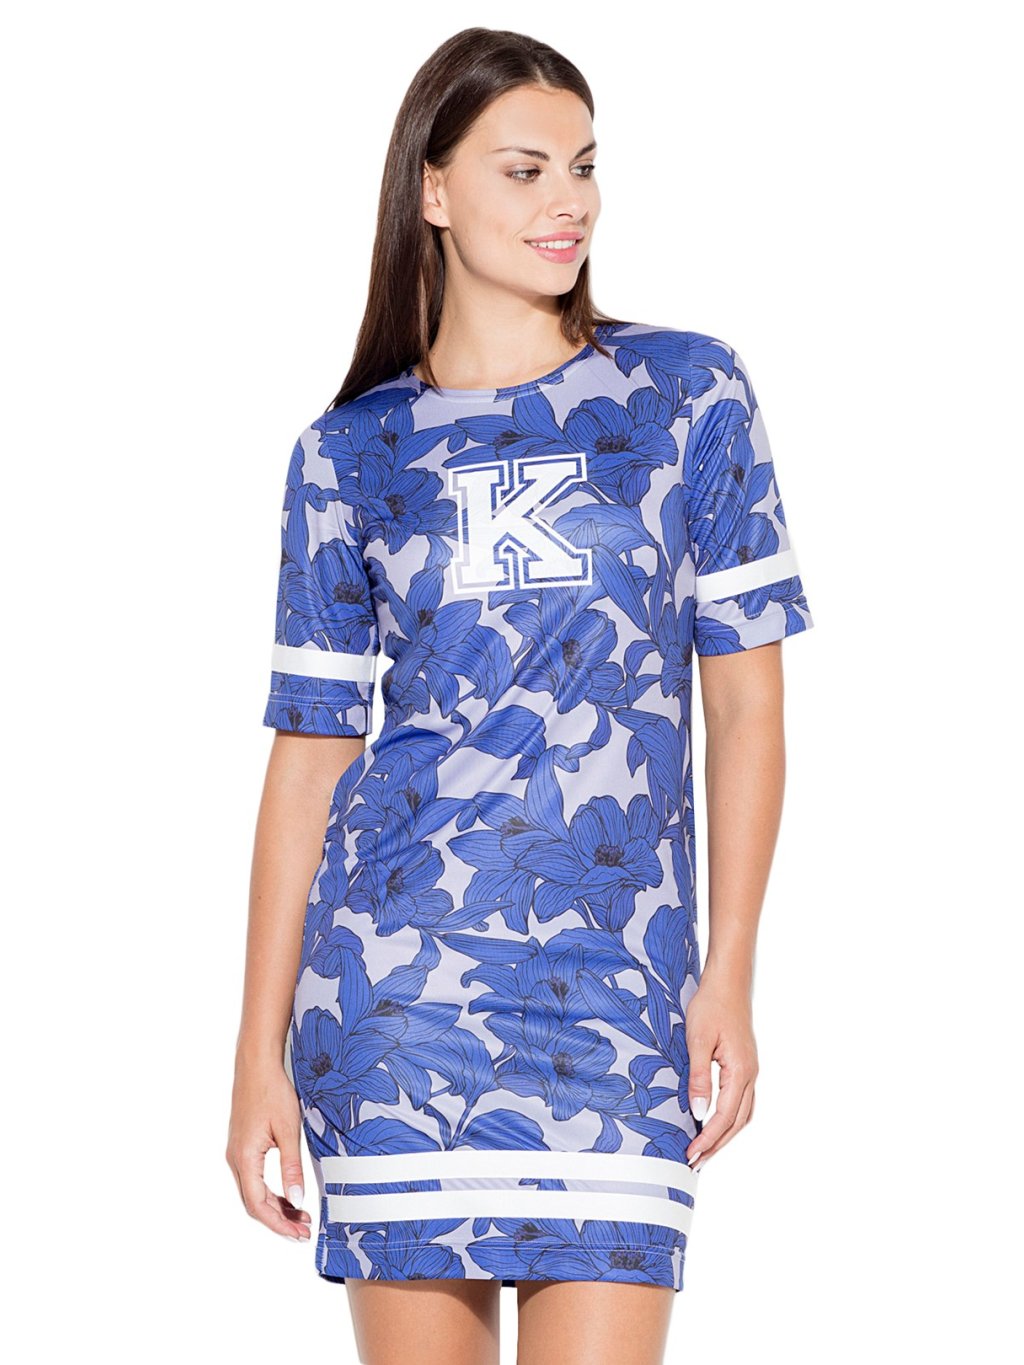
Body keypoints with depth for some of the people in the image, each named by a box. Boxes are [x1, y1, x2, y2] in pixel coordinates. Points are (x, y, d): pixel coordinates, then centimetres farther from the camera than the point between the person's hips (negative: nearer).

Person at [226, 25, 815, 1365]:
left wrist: (729, 977, -2)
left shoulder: (690, 393, 7)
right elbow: (310, 752, 8)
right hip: (394, 974, 1)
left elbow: (746, 703, 6)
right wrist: (261, 1050, 3)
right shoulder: (351, 453, 8)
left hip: (617, 991, 0)